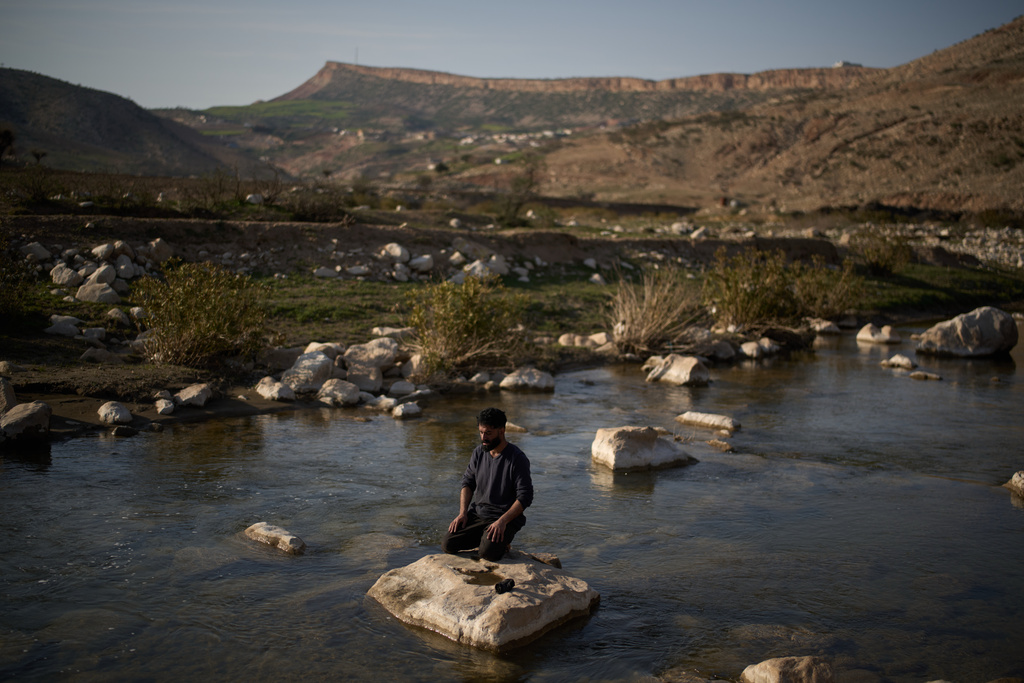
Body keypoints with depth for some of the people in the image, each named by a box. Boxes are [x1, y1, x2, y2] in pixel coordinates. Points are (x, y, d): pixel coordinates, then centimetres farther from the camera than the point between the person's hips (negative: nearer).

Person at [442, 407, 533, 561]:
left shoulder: (517, 459, -13)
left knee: (488, 553, -30)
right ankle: (484, 537, 11)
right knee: (447, 545, -13)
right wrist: (462, 513, -4)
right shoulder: (478, 453, 6)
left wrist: (502, 521, -25)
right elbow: (467, 483, 12)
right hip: (476, 513, 5)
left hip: (505, 517, -5)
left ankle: (503, 540, 4)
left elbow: (525, 497, -15)